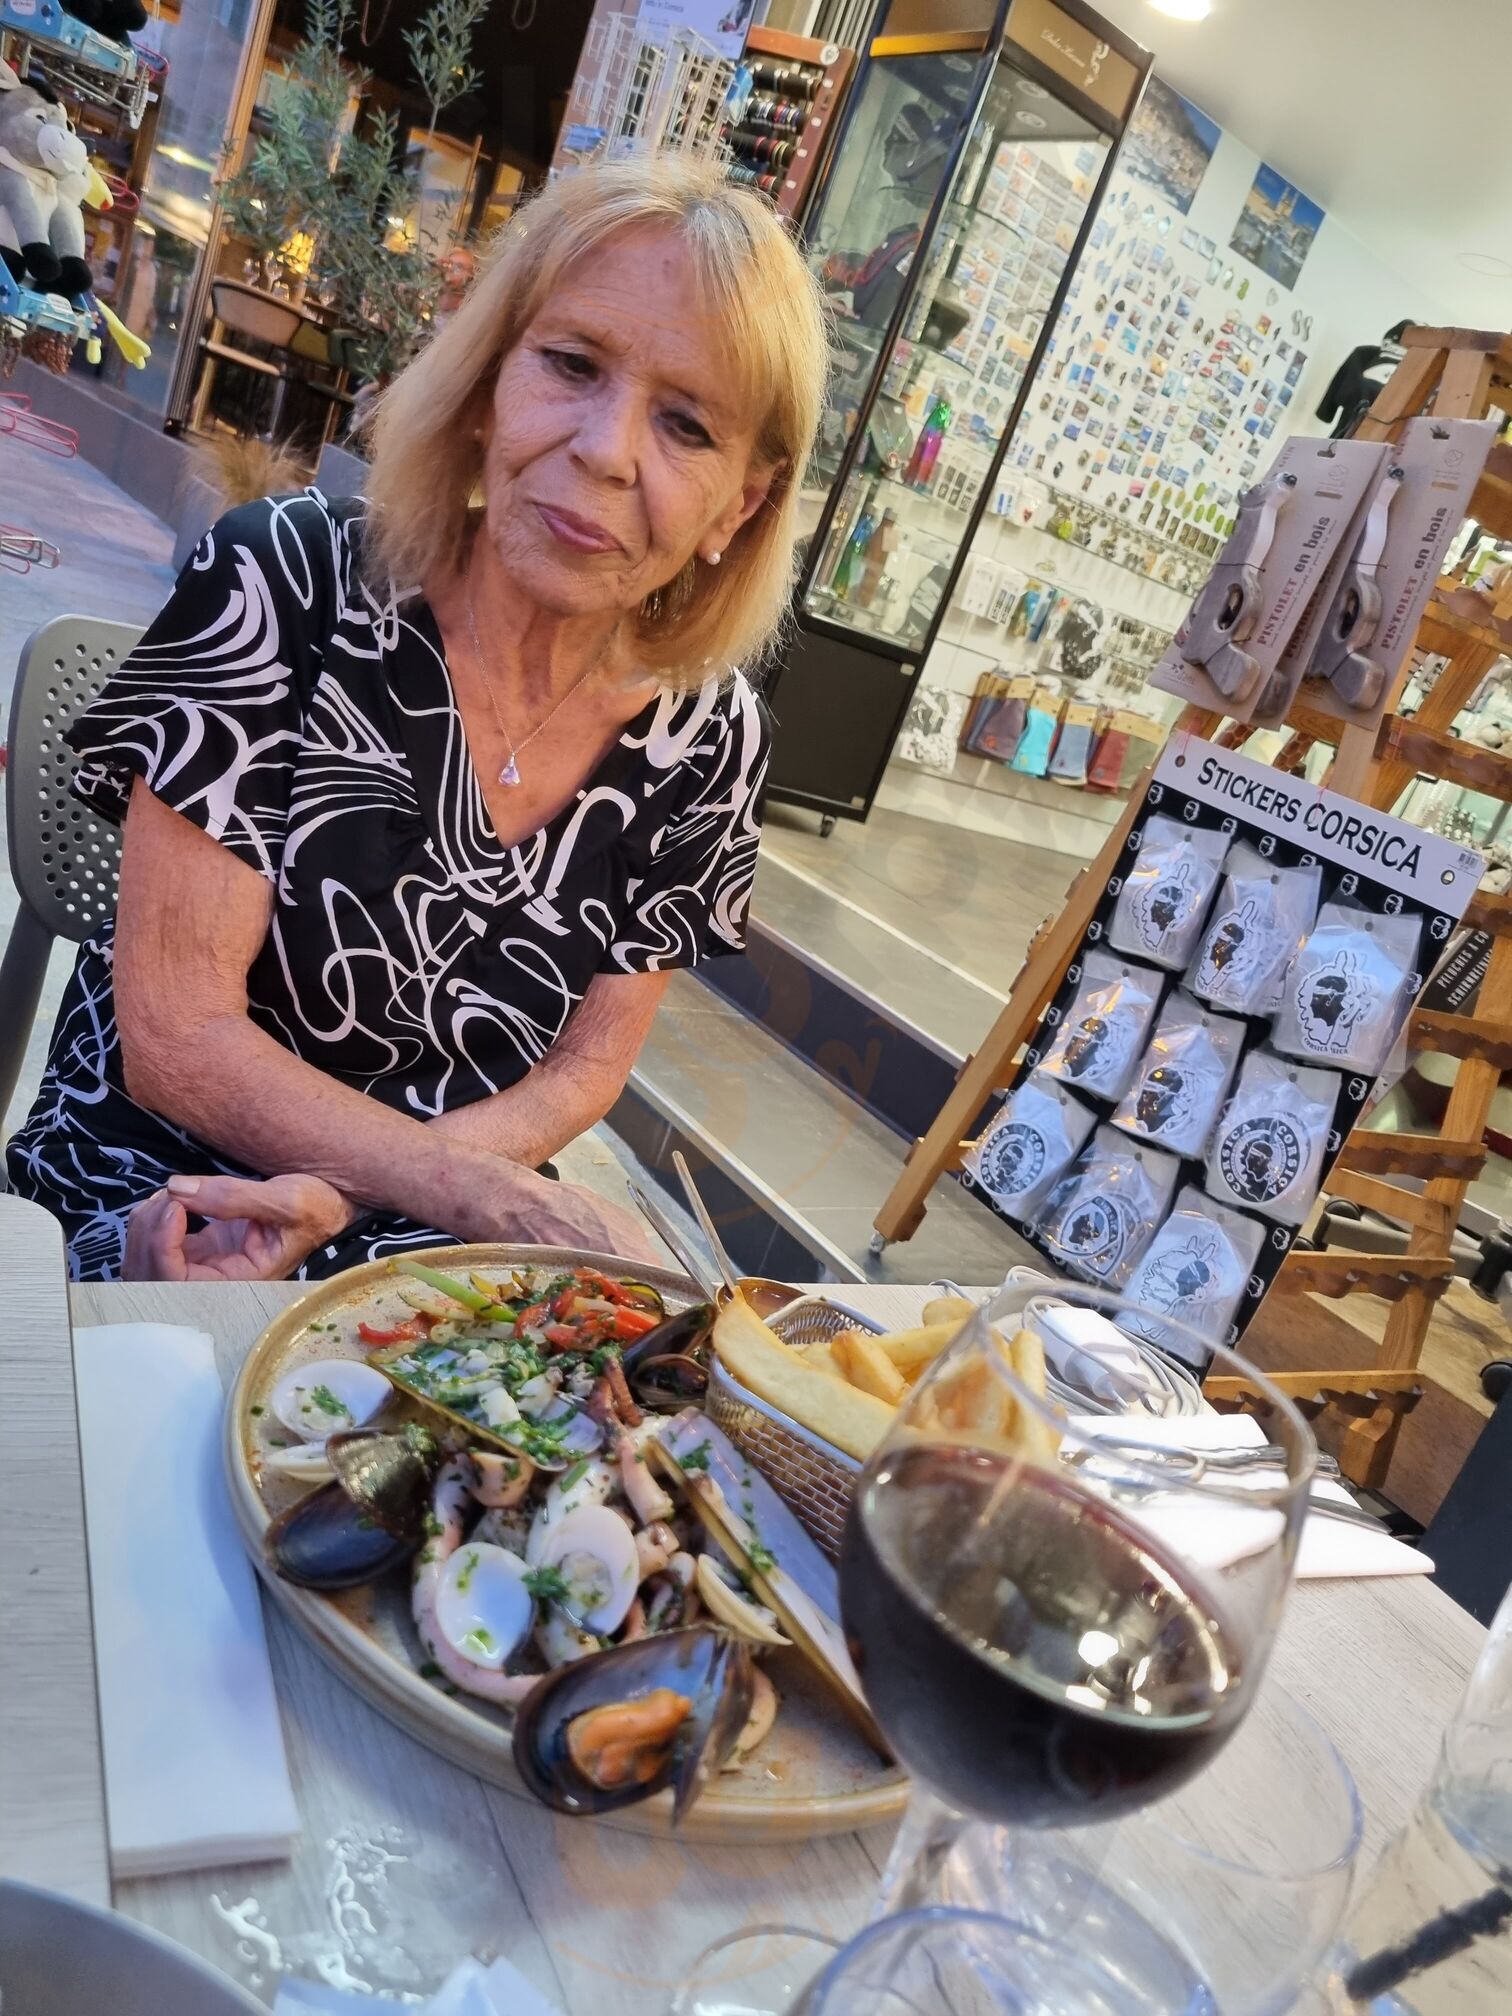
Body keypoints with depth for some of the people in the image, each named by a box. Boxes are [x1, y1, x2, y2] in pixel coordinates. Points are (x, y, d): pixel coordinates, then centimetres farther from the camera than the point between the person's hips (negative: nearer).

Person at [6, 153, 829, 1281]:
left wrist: (340, 1196, -14)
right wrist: (504, 1201, -19)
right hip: (147, 1196, -3)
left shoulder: (710, 741, -7)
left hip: (438, 1245, 3)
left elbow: (586, 1069, 2)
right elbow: (176, 1034, -14)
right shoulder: (285, 581, -14)